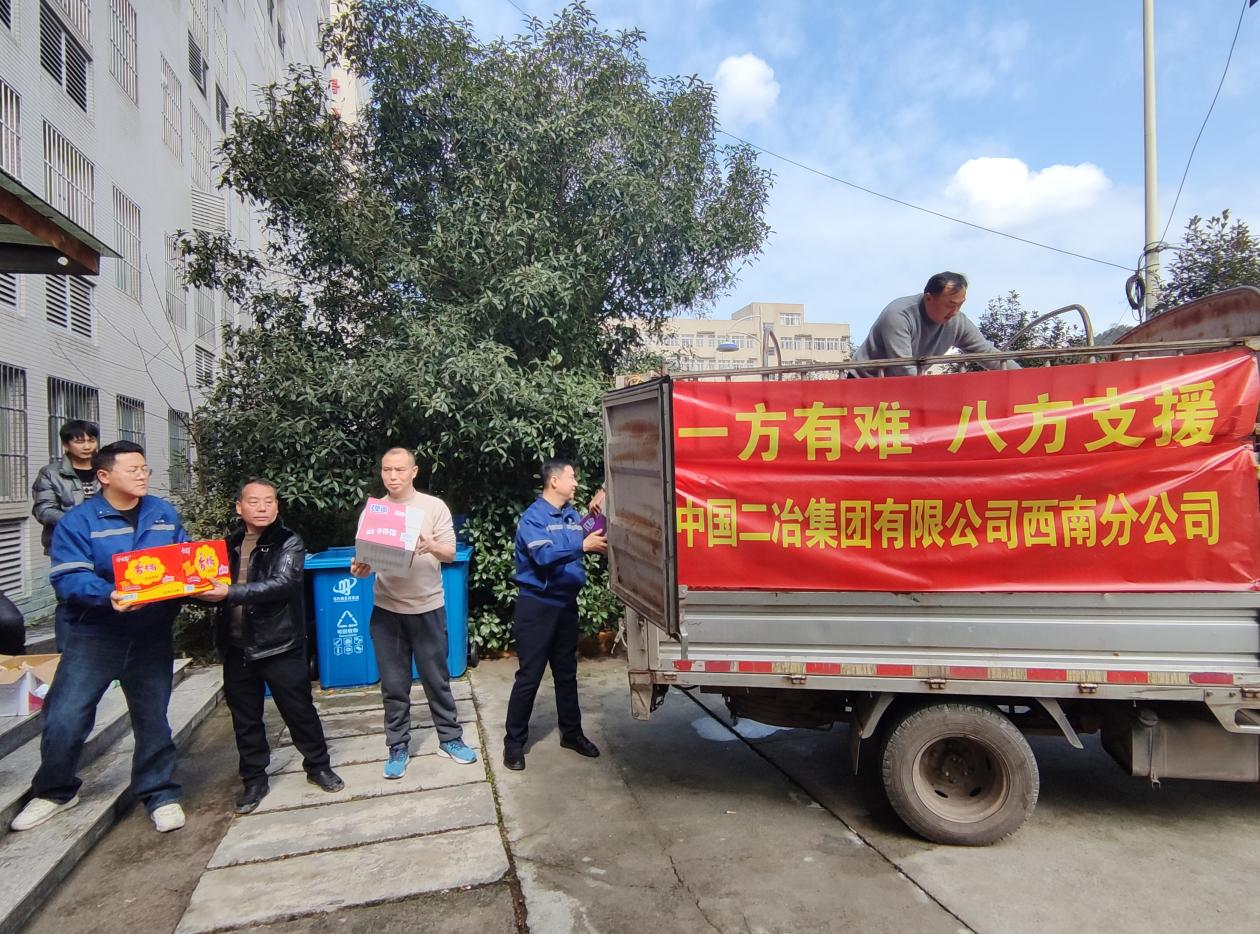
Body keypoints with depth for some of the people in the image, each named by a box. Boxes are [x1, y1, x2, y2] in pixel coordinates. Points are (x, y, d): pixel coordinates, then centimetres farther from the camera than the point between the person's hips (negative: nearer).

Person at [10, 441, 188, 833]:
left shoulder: (165, 514, 3)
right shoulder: (78, 521, -9)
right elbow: (68, 579, -17)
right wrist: (109, 595, -33)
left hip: (152, 637, 2)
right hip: (95, 635, -2)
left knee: (153, 719, 11)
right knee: (64, 718, 0)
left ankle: (159, 794, 27)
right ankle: (54, 791, 28)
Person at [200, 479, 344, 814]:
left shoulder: (289, 543, -6)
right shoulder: (230, 544, 8)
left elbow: (282, 584, -21)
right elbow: (216, 587, 16)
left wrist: (231, 593, -28)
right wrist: (204, 591, -7)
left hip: (279, 646, -4)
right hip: (236, 648, 4)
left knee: (299, 710, 6)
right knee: (245, 718, 13)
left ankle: (318, 766, 25)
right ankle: (254, 779, 29)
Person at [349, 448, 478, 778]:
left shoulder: (434, 506, -3)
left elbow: (450, 554, -6)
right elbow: (365, 556, 5)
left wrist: (431, 546, -28)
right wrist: (360, 568, -17)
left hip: (428, 608, -1)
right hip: (386, 610, 2)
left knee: (437, 678, 9)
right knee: (393, 684, 9)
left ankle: (450, 738, 25)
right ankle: (398, 746, 25)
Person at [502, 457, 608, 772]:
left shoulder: (573, 515, 8)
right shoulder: (533, 517, -13)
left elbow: (593, 543, 1)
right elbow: (544, 555, -28)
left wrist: (597, 516, -8)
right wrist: (582, 545, -33)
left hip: (566, 603, 7)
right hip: (537, 606, -6)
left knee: (567, 673, 16)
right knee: (529, 677, -1)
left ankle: (571, 733, 30)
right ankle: (514, 742, 12)